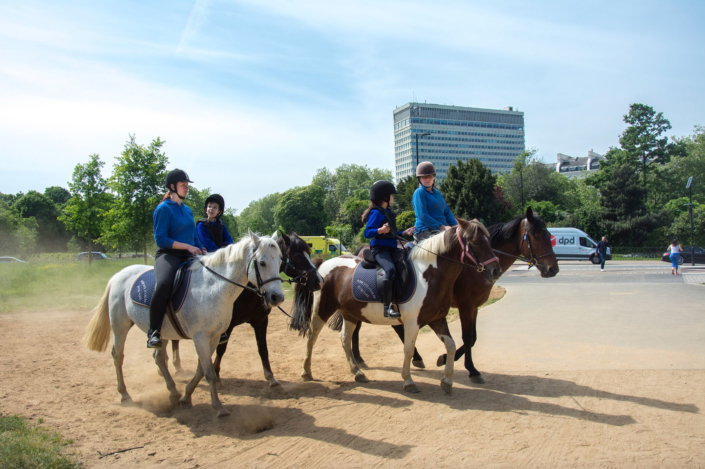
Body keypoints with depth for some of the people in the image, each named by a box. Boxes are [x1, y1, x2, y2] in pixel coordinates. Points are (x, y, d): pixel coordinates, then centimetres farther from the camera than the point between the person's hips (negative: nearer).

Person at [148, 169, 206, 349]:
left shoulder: (187, 210, 20)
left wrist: (202, 251, 6)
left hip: (188, 258, 8)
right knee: (164, 284, -37)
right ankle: (154, 331, -22)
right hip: (168, 255, -7)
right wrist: (188, 246, -17)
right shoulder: (163, 209, -3)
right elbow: (160, 239, -11)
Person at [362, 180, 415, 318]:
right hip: (379, 249, -9)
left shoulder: (388, 213, 20)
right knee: (390, 269, -33)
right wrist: (380, 230, -31)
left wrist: (404, 233, 16)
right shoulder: (376, 213, -7)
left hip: (392, 249, 10)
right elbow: (367, 233, -14)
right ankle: (387, 307, -31)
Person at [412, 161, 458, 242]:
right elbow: (422, 215, -13)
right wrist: (441, 227, -21)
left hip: (441, 230, 8)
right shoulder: (419, 193, -3)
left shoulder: (438, 193, 21)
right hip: (424, 231, -8)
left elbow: (447, 212, 20)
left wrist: (456, 226, 1)